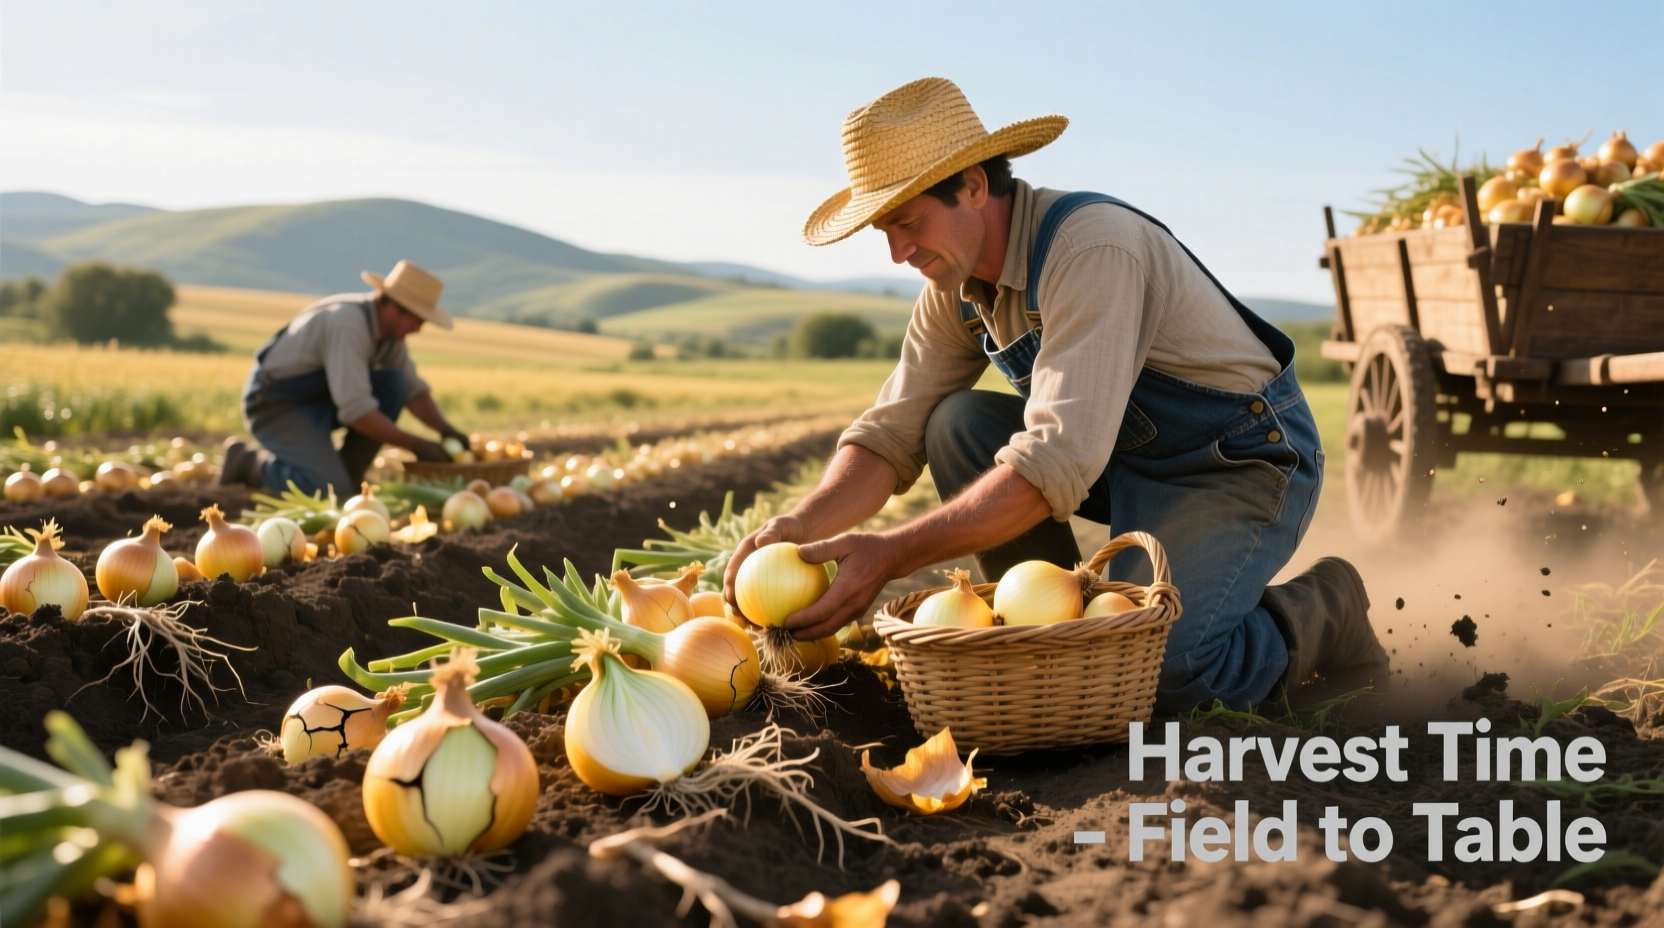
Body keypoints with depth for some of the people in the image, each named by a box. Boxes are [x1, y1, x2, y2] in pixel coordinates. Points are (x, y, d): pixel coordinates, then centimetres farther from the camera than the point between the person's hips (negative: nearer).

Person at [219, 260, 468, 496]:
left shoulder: (389, 325, -3)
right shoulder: (348, 324, -29)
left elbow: (413, 388, 6)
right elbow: (355, 409, -34)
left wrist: (445, 429, -11)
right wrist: (418, 446, -29)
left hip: (319, 398, 8)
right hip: (276, 405, -8)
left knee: (393, 384, -11)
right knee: (332, 490, -23)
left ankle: (347, 474, -1)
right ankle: (249, 460, 0)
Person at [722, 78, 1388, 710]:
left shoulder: (1093, 248, -29)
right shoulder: (957, 286, -3)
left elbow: (1058, 460, -36)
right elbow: (893, 431, -3)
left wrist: (890, 555, -38)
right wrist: (801, 525, -23)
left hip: (1247, 462, -8)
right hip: (1130, 457, 8)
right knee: (958, 425, -11)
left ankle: (1320, 615, 2)